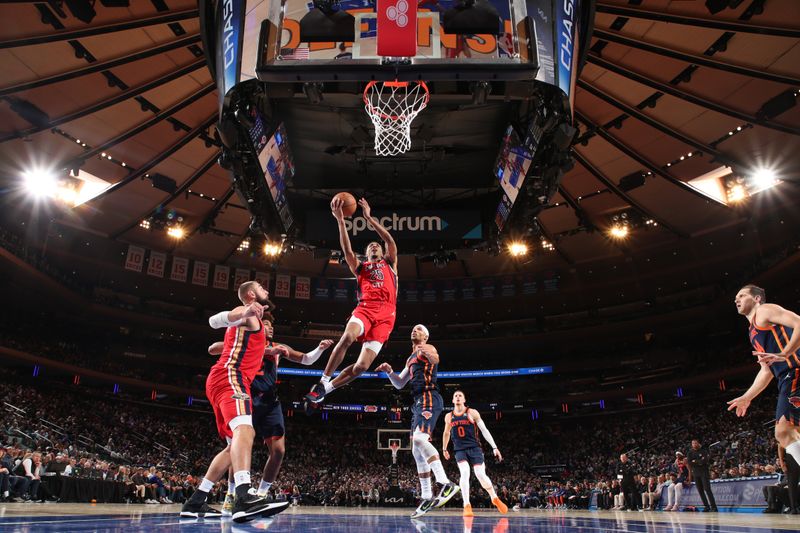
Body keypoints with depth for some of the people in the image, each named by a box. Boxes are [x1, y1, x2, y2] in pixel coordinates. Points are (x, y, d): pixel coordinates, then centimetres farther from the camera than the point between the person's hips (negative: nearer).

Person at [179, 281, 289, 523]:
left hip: (228, 380, 11)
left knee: (236, 444, 13)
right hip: (229, 376, -11)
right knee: (244, 428, -31)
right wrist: (244, 314, -38)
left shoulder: (249, 317, 31)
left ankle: (195, 502, 14)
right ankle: (244, 499, -51)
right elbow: (214, 321, -20)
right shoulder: (246, 312, 1)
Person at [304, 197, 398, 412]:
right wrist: (340, 220, -3)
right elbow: (346, 249, 8)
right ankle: (322, 382, -19)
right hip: (364, 308, 0)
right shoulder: (360, 268, 25)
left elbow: (391, 241, 9)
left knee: (362, 366, -12)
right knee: (347, 338, -34)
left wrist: (369, 217, 6)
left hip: (385, 314, 0)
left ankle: (323, 391, 4)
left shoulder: (389, 264, 25)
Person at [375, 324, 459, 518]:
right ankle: (427, 498, 11)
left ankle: (446, 484, -33)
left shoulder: (427, 348, 1)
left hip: (429, 399, -10)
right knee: (417, 451, 7)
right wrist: (389, 371, 9)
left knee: (419, 439, -28)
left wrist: (430, 355, -47)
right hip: (419, 402, 10)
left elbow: (435, 359, -24)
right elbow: (399, 384, 27)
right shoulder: (411, 359, 27)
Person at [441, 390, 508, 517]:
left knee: (481, 474, -10)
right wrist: (444, 449, 28)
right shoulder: (448, 417, 6)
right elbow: (446, 433, 23)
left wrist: (494, 447, -10)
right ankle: (467, 506, -14)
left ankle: (495, 499, 17)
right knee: (465, 473, -22)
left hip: (474, 448, -1)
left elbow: (484, 430, -5)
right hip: (459, 450, 2)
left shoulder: (472, 413, -4)